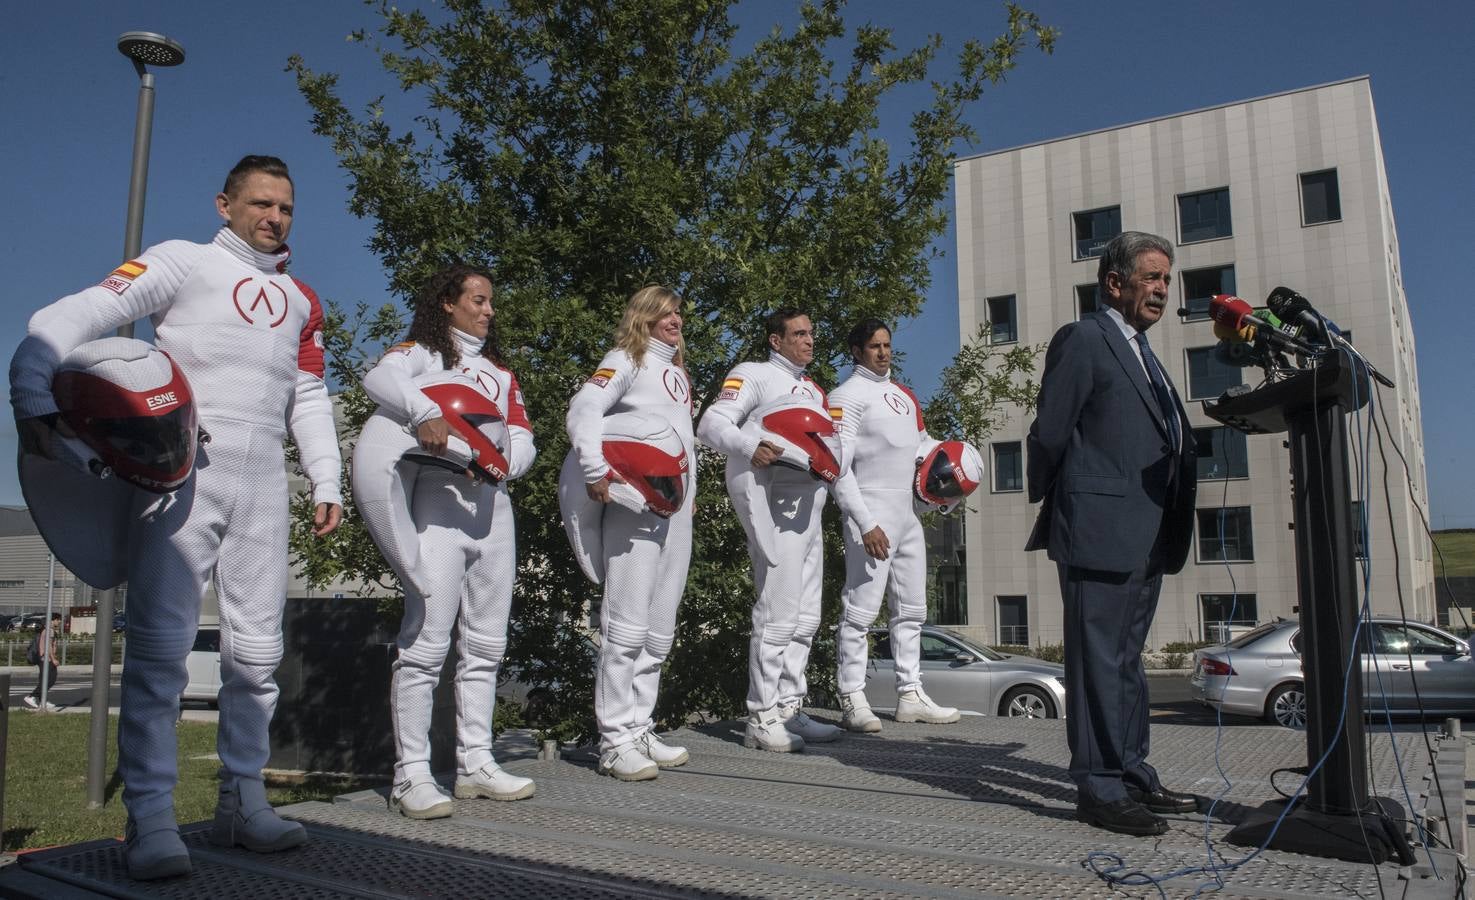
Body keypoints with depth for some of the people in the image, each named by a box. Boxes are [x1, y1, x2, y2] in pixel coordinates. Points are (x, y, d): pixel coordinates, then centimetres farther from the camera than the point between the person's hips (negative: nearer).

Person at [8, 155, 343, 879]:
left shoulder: (301, 300, 19)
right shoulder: (184, 261, 3)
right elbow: (76, 316, -7)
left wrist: (326, 482, 12)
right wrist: (32, 394, -22)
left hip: (263, 485, 5)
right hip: (182, 472, -4)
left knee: (256, 650, 6)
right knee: (160, 644, -7)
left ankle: (241, 801, 17)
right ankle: (150, 815, 1)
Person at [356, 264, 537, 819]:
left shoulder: (501, 371, 26)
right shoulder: (422, 351, 8)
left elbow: (522, 437, 16)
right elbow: (378, 379, -14)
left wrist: (501, 462, -6)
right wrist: (425, 412, -32)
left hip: (492, 506, 7)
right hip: (438, 502, -6)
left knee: (486, 643, 8)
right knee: (427, 639, -12)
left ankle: (475, 763, 16)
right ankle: (411, 774, -6)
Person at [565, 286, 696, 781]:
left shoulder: (678, 371, 25)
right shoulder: (625, 360, 1)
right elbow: (583, 410, -14)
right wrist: (596, 471, -25)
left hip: (678, 510, 8)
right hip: (634, 505, -8)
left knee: (660, 630, 9)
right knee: (628, 625, -9)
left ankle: (640, 730, 18)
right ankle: (615, 740, -3)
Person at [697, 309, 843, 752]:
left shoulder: (813, 390, 25)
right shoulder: (753, 375, -1)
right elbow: (712, 423, -13)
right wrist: (751, 446, -31)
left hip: (808, 510, 9)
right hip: (774, 504, -9)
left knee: (805, 617, 11)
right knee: (778, 615, -10)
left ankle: (789, 709, 21)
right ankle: (761, 719, -2)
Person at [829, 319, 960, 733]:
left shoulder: (903, 393, 17)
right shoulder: (847, 395, -7)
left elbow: (922, 441, 27)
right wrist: (865, 524, -22)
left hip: (907, 512, 9)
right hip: (871, 514, -9)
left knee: (911, 609, 13)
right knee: (860, 610, -9)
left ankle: (910, 695, 22)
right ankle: (852, 700, -3)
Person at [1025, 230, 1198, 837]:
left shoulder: (1142, 354, 22)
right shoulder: (1083, 340, -6)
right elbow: (1050, 433, -9)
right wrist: (1051, 502, 1)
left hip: (1148, 536, 9)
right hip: (1100, 529, -9)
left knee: (1126, 660, 16)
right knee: (1098, 661, -4)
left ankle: (1133, 776, 26)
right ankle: (1099, 789, 2)